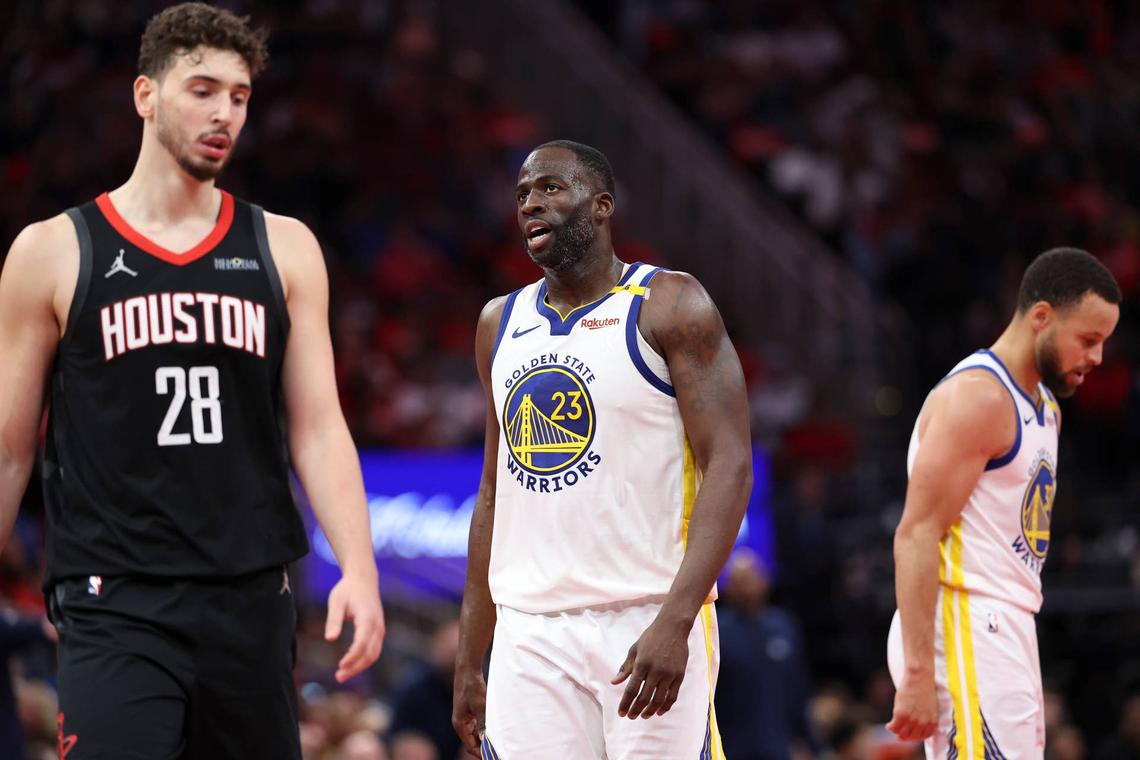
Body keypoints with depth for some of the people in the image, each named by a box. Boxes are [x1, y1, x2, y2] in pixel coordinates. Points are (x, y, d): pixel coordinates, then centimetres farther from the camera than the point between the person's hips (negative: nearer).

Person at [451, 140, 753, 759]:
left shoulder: (670, 307, -2)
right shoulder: (501, 324, 15)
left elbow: (730, 467, -10)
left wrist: (675, 621, -22)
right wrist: (467, 664, 16)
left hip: (650, 623, -5)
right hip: (531, 633, 5)